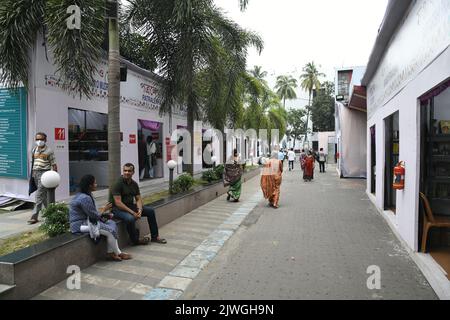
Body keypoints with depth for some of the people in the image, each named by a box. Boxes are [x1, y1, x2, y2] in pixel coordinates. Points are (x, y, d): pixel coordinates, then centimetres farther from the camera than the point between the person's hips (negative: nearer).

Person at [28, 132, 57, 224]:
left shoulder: (49, 151, -5)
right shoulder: (34, 150, 13)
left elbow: (53, 165, -5)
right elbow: (33, 163, 18)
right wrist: (32, 174, 14)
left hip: (44, 173, -7)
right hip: (35, 173, 7)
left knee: (39, 195, -10)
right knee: (43, 195, 12)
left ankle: (34, 216, -9)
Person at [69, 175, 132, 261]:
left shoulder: (83, 195, 10)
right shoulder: (85, 198, -24)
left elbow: (92, 213, 14)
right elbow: (94, 216, -21)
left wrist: (103, 214, 0)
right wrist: (104, 209, -4)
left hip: (86, 220, 11)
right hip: (80, 225, -11)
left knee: (112, 223, 5)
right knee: (110, 230, -12)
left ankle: (111, 253, 6)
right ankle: (118, 253, 6)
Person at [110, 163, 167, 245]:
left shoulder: (134, 184, 4)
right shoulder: (118, 183, -18)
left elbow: (138, 199, 6)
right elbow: (118, 203, -24)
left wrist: (140, 210, -16)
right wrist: (132, 212, -27)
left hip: (130, 205, 8)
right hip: (118, 208, -8)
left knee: (150, 210, 1)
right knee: (130, 218, -36)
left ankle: (155, 237, 11)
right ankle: (136, 240, -9)